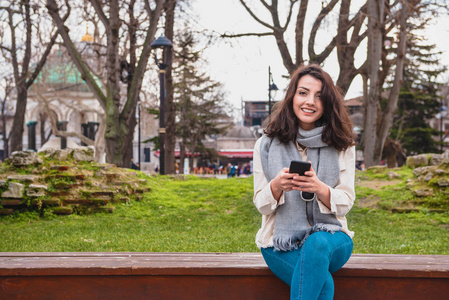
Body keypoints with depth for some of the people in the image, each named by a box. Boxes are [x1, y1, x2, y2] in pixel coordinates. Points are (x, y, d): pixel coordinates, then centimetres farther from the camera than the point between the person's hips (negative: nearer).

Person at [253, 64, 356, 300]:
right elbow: (262, 205, 2)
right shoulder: (267, 145, 4)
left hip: (330, 237, 1)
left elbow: (345, 203, -1)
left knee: (317, 244, -37)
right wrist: (277, 185, -22)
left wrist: (319, 189, -24)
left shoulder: (341, 146, 5)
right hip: (281, 244, -1)